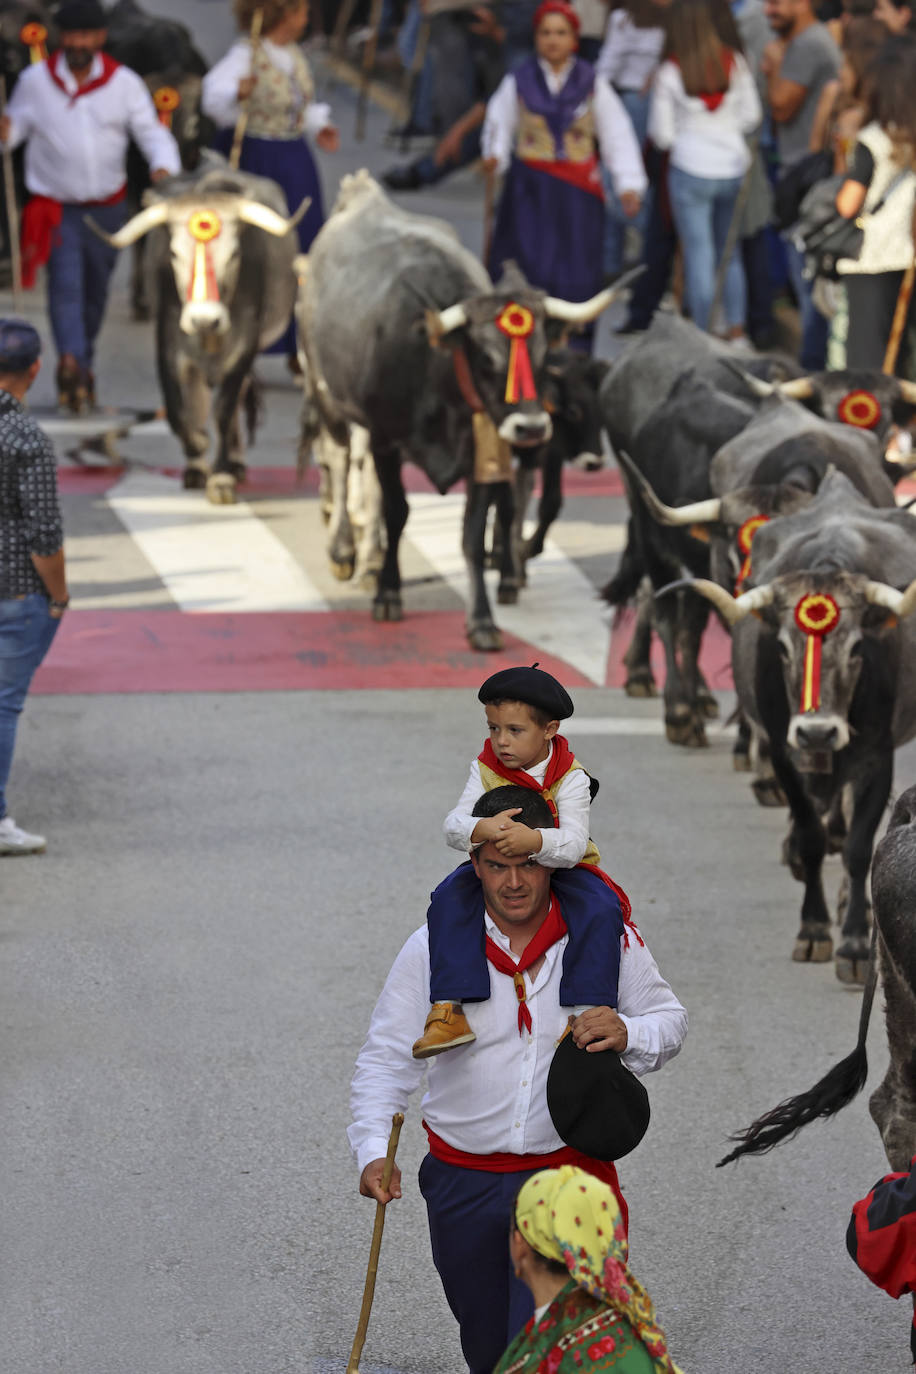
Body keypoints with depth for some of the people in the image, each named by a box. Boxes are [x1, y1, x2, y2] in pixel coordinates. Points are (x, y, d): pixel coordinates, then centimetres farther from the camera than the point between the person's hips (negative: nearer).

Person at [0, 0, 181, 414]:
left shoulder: (124, 83, -1)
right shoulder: (35, 81, -2)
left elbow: (152, 132, -2)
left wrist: (164, 168, -23)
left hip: (107, 208, 2)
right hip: (56, 208, -2)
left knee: (95, 292, 14)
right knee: (65, 284, -20)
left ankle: (84, 363, 34)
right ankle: (71, 360, -35)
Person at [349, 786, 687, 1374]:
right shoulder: (434, 948, -4)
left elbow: (669, 1020, 4)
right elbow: (386, 1059, -2)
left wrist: (628, 1034, -21)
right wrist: (373, 1151, -17)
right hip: (462, 1184, 2)